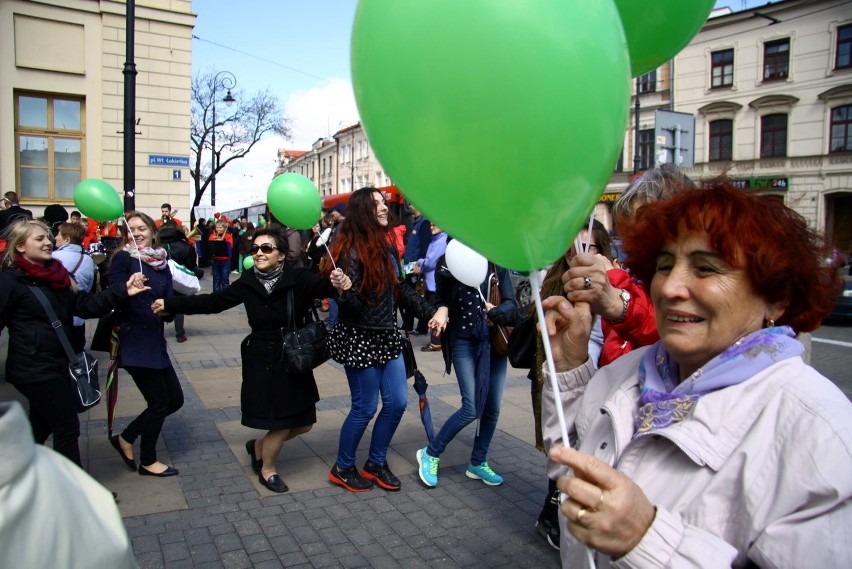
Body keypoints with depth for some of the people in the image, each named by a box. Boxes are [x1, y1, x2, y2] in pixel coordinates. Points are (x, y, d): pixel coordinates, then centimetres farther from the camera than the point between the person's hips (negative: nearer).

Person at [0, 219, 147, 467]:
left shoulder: (55, 273, 7)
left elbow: (85, 305, -1)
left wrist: (123, 291, -14)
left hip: (53, 365, 8)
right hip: (34, 369, -8)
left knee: (41, 427, 21)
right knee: (67, 426, -3)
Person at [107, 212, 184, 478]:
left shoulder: (162, 262, 11)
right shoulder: (123, 259, -7)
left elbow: (168, 301, 7)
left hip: (155, 340, 7)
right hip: (133, 341, -7)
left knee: (175, 399, 11)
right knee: (159, 402, 1)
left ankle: (125, 439, 29)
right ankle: (147, 462, 22)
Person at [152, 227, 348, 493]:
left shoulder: (298, 279, -12)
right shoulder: (248, 283, -5)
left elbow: (321, 286, -31)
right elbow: (213, 302, 5)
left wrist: (334, 283, -54)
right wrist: (170, 305, 6)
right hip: (262, 361, -1)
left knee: (303, 423, 10)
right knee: (281, 424, 2)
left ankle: (259, 446, 38)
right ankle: (267, 470, 32)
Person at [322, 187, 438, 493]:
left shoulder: (386, 246, 6)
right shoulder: (352, 250, -17)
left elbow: (401, 289, 15)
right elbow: (352, 305, -21)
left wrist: (430, 312, 12)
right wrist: (344, 290, -42)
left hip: (388, 336, 8)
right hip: (360, 339, -8)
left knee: (397, 402, 10)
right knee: (366, 407, 3)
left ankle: (376, 464, 30)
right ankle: (342, 468, 26)